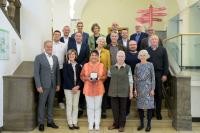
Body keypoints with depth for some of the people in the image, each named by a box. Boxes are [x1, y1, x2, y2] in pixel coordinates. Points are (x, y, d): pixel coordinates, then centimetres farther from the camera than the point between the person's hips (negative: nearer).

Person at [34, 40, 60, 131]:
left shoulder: (55, 58, 9)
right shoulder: (39, 57, -5)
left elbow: (57, 72, 12)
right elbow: (36, 73, -9)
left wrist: (58, 84, 8)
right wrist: (38, 85, -15)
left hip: (53, 85, 5)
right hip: (43, 85, -4)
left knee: (50, 104, 12)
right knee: (42, 104, 4)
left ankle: (50, 121, 22)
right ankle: (41, 123, 15)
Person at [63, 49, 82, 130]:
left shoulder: (78, 65, 11)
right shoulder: (65, 64, 0)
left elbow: (80, 77, 7)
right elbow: (65, 77, -8)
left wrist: (78, 86, -9)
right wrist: (72, 87, -14)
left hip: (77, 88, 3)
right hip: (68, 88, -3)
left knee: (76, 105, 6)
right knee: (69, 105, 1)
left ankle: (75, 122, 13)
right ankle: (70, 123, 8)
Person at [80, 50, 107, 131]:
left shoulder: (101, 65, 0)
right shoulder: (86, 65, 0)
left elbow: (105, 76, 4)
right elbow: (82, 76, 3)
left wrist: (99, 78, -14)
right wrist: (87, 78, -15)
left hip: (99, 89, 0)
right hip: (88, 89, 0)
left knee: (98, 107, 8)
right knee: (90, 107, 7)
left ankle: (97, 124, 19)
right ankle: (90, 123, 20)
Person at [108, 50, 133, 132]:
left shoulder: (127, 68, -2)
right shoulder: (112, 67, 5)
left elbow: (130, 80, -2)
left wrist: (131, 92, -3)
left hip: (123, 91, -2)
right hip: (114, 91, 2)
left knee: (122, 108, 6)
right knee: (114, 108, 7)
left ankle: (122, 125, 19)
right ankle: (116, 123, 24)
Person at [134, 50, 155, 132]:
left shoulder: (150, 65, -2)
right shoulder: (137, 65, 5)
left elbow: (153, 77, -3)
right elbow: (135, 78, 6)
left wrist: (152, 89, -7)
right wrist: (135, 89, 2)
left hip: (148, 88, -3)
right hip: (139, 88, 3)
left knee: (149, 105, 1)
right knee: (139, 105, 6)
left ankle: (148, 124, 13)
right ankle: (141, 123, 20)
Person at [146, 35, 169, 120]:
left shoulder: (162, 50, 6)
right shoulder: (146, 50, 6)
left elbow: (166, 63, 4)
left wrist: (165, 74, -4)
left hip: (159, 74, 0)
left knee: (159, 94, 5)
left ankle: (158, 112, 15)